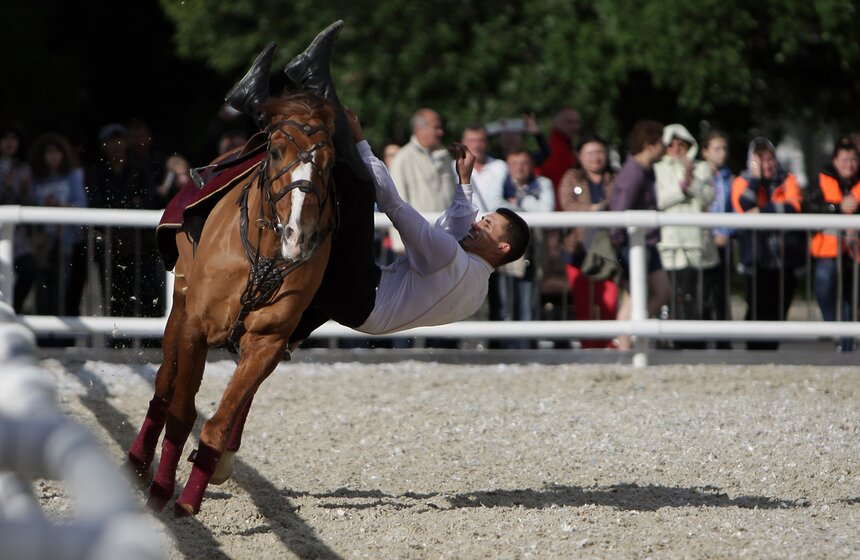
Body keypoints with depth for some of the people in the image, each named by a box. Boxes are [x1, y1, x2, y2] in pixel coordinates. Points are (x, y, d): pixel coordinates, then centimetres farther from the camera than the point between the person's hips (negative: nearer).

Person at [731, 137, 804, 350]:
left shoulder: (787, 181, 8)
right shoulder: (743, 182, 5)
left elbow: (794, 206, -9)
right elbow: (744, 207, -14)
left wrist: (761, 211, -13)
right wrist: (755, 178, -11)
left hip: (785, 257, 2)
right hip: (757, 259, -2)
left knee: (778, 311, 4)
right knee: (757, 309, -7)